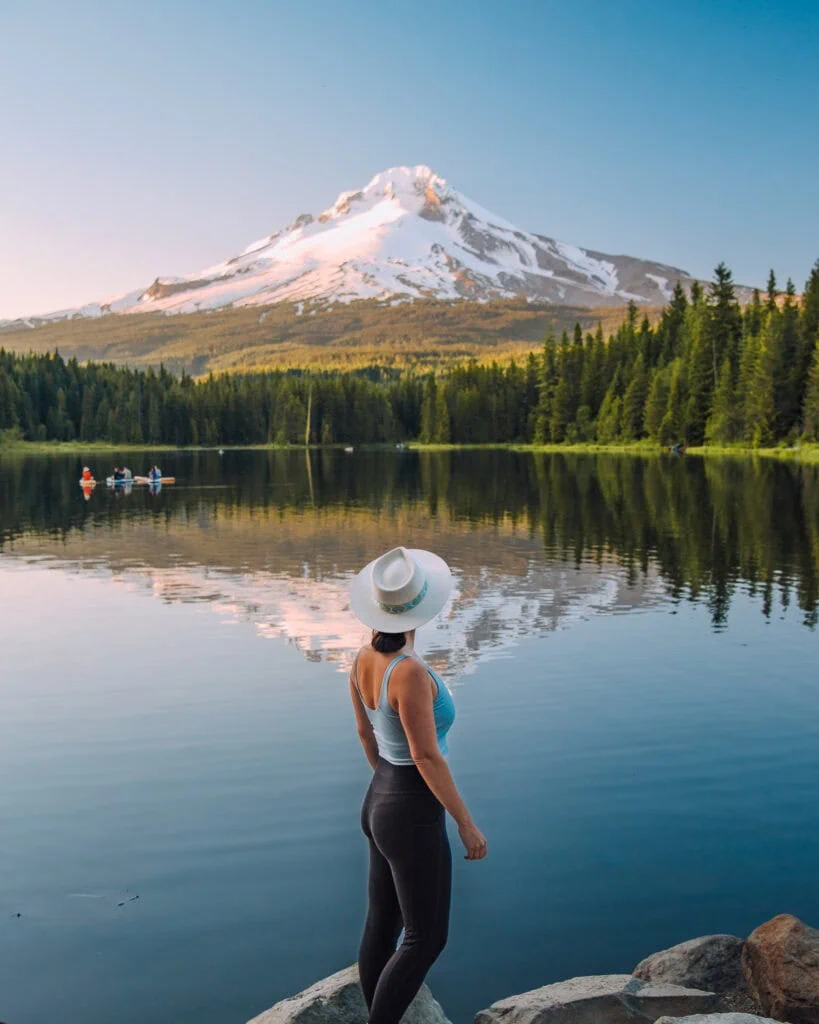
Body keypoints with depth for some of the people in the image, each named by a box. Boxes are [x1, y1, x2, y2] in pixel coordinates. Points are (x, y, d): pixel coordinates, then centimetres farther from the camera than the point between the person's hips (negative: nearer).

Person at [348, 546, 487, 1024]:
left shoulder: (364, 659, -3)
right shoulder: (410, 673, -29)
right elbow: (427, 757, -25)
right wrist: (467, 824, -15)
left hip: (380, 803, 8)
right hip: (414, 819, -8)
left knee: (382, 925, 21)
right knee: (426, 940, 8)